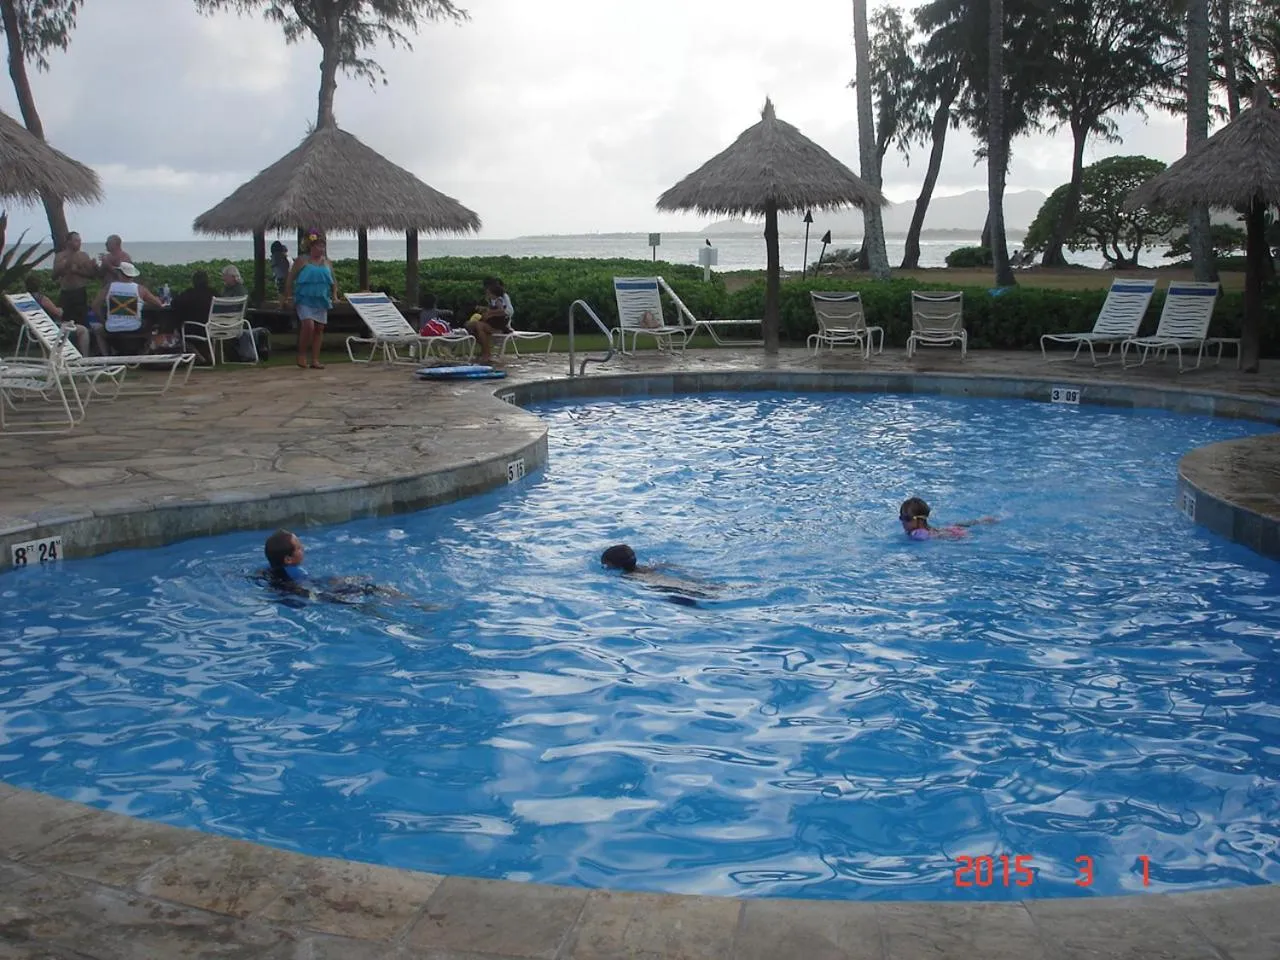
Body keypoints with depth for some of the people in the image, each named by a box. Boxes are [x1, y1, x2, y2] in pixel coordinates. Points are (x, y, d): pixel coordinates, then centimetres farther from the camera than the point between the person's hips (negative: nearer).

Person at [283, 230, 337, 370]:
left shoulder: (327, 262, 13)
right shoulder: (302, 260, -1)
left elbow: (333, 281, 21)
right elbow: (290, 278, 0)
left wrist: (334, 294, 6)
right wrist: (288, 296, -6)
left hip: (321, 300, 5)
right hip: (305, 299, -5)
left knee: (319, 328, 4)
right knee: (308, 325, -20)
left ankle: (315, 360, 10)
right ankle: (302, 355, -2)